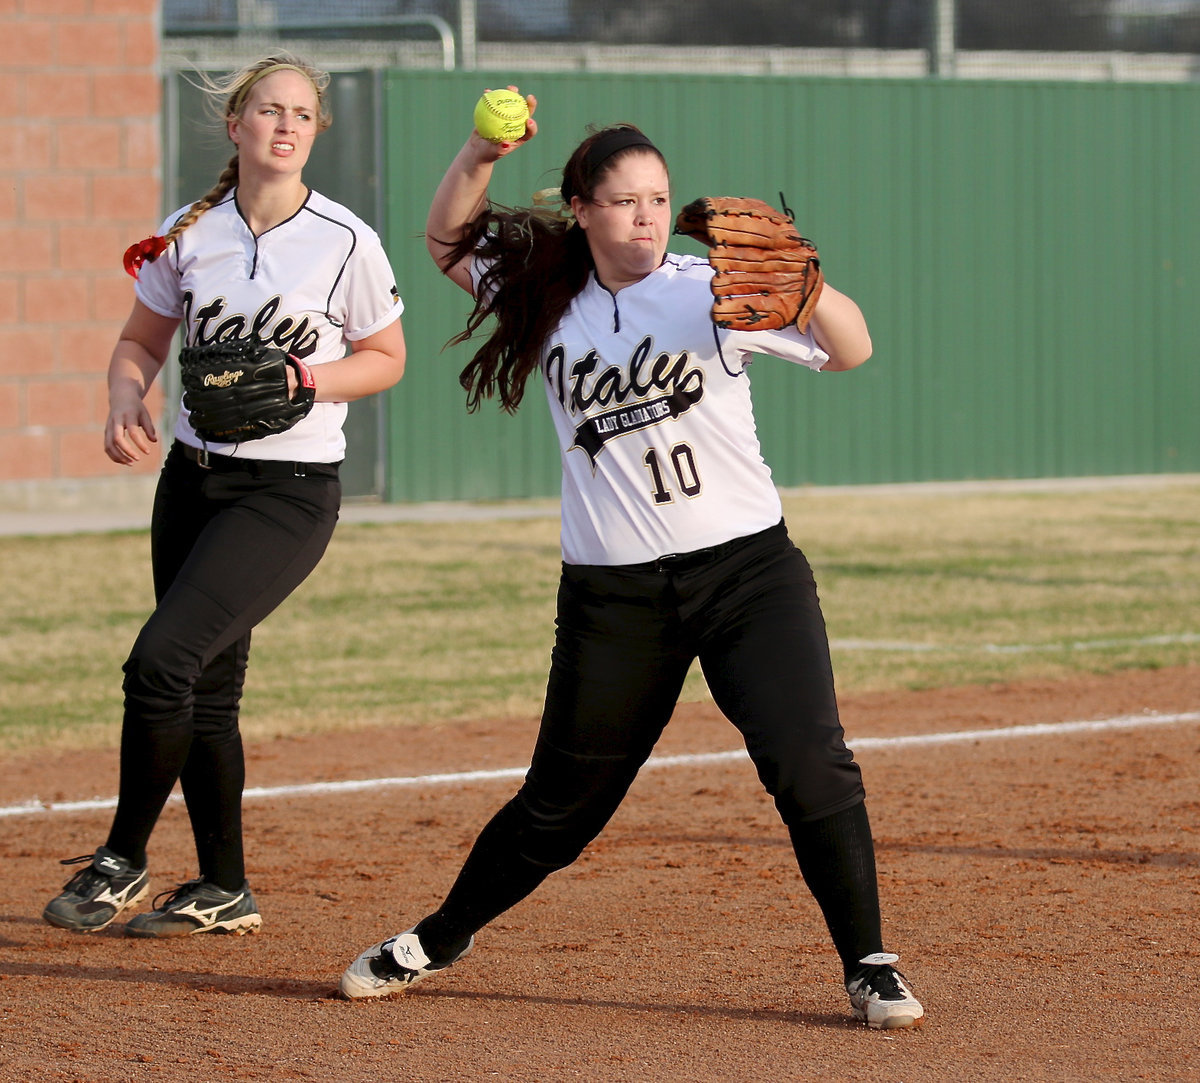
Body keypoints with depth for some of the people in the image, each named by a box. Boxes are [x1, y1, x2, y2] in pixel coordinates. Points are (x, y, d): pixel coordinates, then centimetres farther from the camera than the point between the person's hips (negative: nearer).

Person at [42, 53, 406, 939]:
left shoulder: (346, 242, -8)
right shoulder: (187, 234, 2)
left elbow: (386, 359, 2)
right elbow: (143, 341, 13)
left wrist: (299, 379, -15)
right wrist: (126, 402, -8)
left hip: (289, 493, -5)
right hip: (193, 478, 5)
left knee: (162, 660, -17)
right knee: (205, 690, 10)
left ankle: (124, 862, -1)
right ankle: (224, 892, 23)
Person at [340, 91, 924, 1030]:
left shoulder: (709, 294, -2)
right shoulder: (551, 301, 9)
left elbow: (851, 349, -9)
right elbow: (450, 239, 18)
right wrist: (481, 154, 0)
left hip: (748, 568, -2)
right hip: (612, 595, 2)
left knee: (812, 767, -16)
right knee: (562, 802, 10)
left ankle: (870, 967, -7)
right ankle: (442, 939, 30)